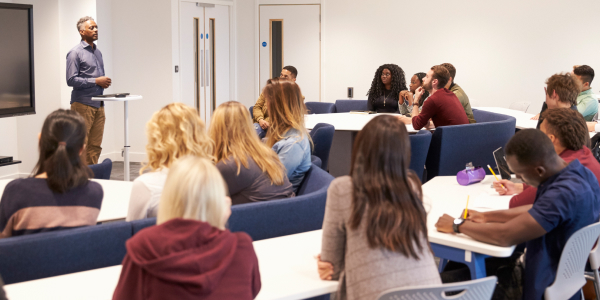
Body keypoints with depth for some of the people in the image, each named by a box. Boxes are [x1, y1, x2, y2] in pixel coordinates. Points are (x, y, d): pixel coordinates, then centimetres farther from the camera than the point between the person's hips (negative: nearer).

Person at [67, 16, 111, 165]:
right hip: (83, 104, -7)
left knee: (95, 147, 6)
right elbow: (71, 80, -15)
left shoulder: (98, 52, 18)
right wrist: (96, 81, -15)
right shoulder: (75, 53, -7)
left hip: (98, 104, 7)